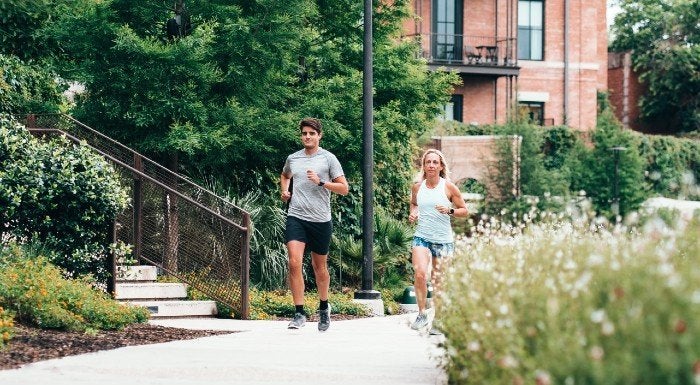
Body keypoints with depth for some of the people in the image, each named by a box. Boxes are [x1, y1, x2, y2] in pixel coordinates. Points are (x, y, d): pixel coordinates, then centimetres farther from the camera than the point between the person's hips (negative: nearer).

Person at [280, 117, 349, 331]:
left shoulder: (328, 158, -1)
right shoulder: (292, 159, 9)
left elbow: (344, 188, -4)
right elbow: (284, 176, 33)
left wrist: (320, 182, -15)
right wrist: (285, 191, 13)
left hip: (321, 220, -1)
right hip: (296, 217, 1)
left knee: (319, 267, 11)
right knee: (295, 263, -15)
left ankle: (324, 308, 34)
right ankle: (299, 313, -12)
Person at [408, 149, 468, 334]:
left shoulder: (449, 187, -3)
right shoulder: (417, 187, 5)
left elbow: (464, 211, 3)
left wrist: (449, 211, -15)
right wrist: (413, 213, 5)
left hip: (444, 241, -1)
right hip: (421, 237, 1)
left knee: (439, 282, 4)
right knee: (420, 274, -21)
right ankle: (422, 314, -7)